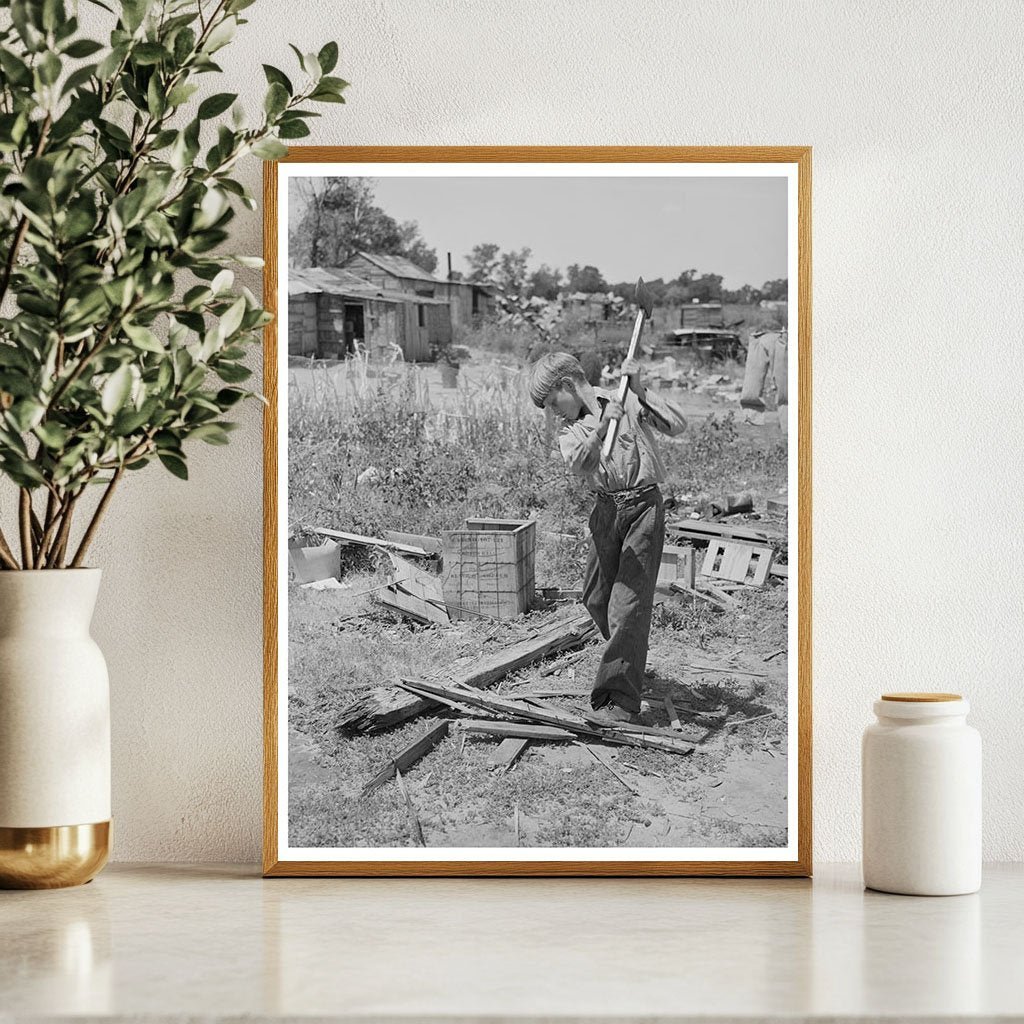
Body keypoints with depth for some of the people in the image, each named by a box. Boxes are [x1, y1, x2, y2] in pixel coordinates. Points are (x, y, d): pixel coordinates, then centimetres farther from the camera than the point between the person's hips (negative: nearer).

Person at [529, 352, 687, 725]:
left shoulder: (627, 402, 1)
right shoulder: (570, 428, 10)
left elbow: (677, 425, -10)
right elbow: (579, 465, -13)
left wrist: (639, 390, -14)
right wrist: (601, 427, -29)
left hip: (643, 504, -5)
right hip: (605, 509, 5)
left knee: (628, 603, -10)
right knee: (596, 599, 13)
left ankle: (621, 700, -10)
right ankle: (630, 660, 42)